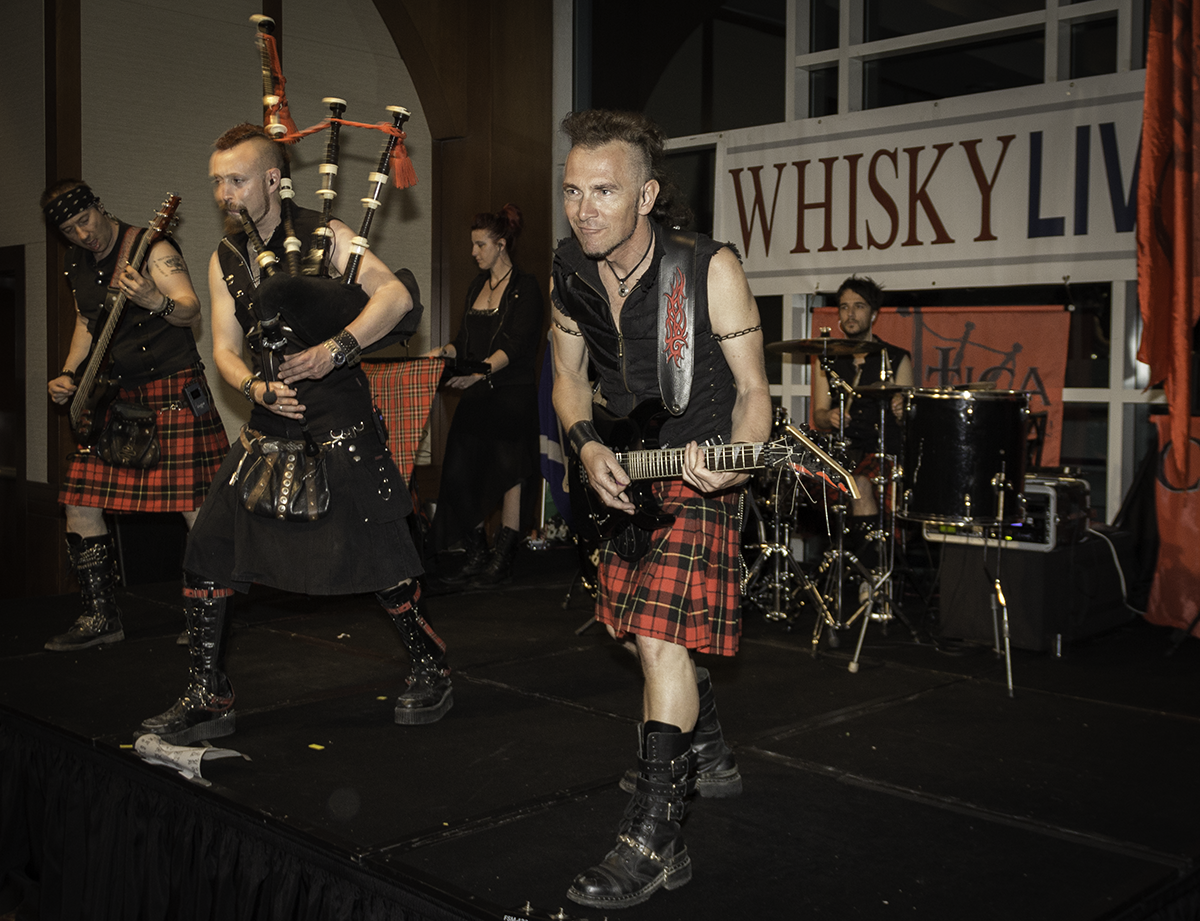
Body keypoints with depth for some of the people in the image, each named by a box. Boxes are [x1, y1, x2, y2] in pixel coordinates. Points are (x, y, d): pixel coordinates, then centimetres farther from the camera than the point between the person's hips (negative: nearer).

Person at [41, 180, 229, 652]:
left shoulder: (151, 247, -10)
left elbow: (191, 309, -21)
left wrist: (154, 301, -41)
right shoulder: (76, 263, 13)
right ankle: (101, 618, 16)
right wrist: (69, 375, 12)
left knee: (196, 507, -9)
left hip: (173, 389, -7)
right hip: (114, 396, 8)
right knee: (80, 502, 5)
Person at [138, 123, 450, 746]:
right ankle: (207, 700, 11)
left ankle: (430, 670, 23)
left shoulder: (324, 236, -4)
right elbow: (225, 349, 8)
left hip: (339, 425, -5)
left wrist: (335, 350, -24)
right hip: (268, 430, 5)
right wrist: (255, 387, -13)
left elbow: (396, 296, -14)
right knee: (206, 549, -1)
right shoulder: (224, 261, 11)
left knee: (378, 557, 0)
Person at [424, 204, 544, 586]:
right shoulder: (477, 285, 16)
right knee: (459, 472, 1)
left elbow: (515, 345, -17)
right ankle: (476, 555, 13)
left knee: (507, 475, -1)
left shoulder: (525, 288, -6)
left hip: (511, 394, -7)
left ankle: (502, 560, 9)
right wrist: (444, 352, -1)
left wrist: (481, 370, -31)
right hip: (475, 396, 7)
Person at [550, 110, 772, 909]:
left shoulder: (711, 269, -21)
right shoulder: (571, 274, -5)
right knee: (654, 631, 17)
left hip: (697, 478, -6)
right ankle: (712, 758, 41)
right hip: (621, 475, 7)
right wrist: (587, 446, -11)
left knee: (662, 632, -19)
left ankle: (655, 840, -14)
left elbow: (751, 389, -15)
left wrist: (736, 458, -35)